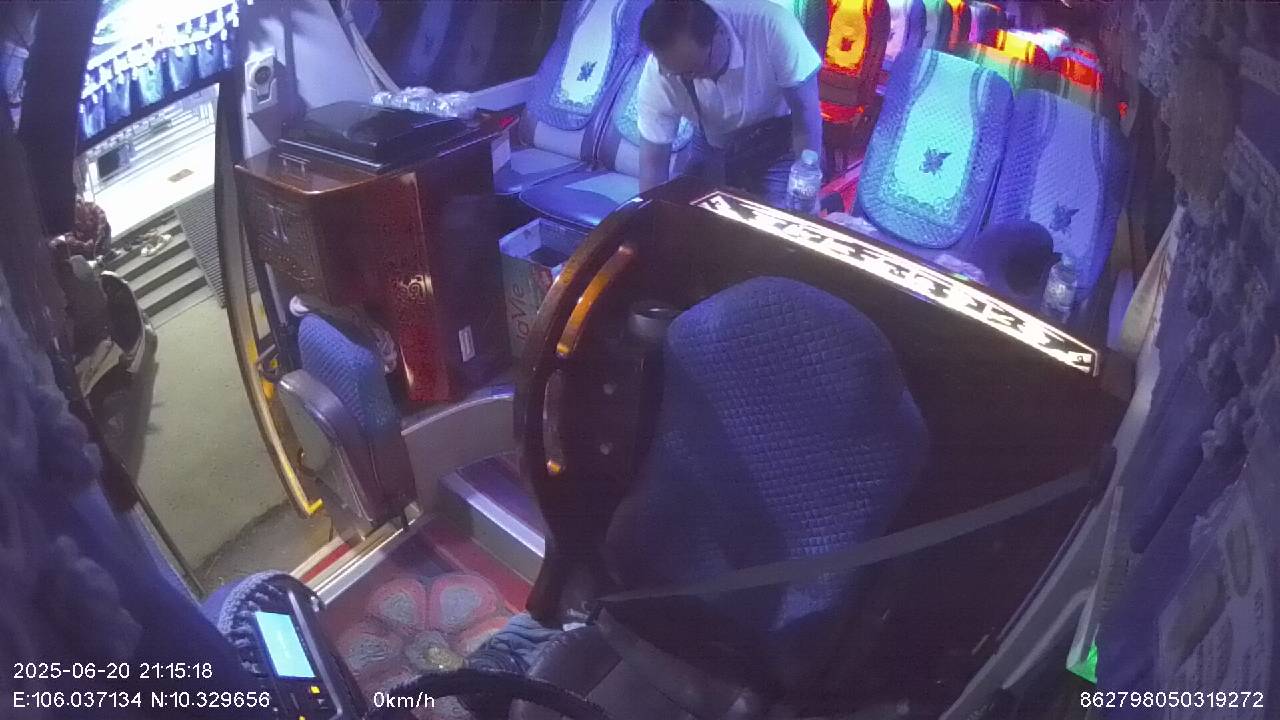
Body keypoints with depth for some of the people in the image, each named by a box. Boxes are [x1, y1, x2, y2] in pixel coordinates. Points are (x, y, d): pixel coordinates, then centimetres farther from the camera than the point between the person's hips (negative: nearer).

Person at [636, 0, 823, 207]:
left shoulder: (770, 26, -35)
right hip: (714, 147, 3)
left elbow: (806, 111, -26)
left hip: (779, 142, -2)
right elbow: (653, 164, -18)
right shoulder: (656, 78, -27)